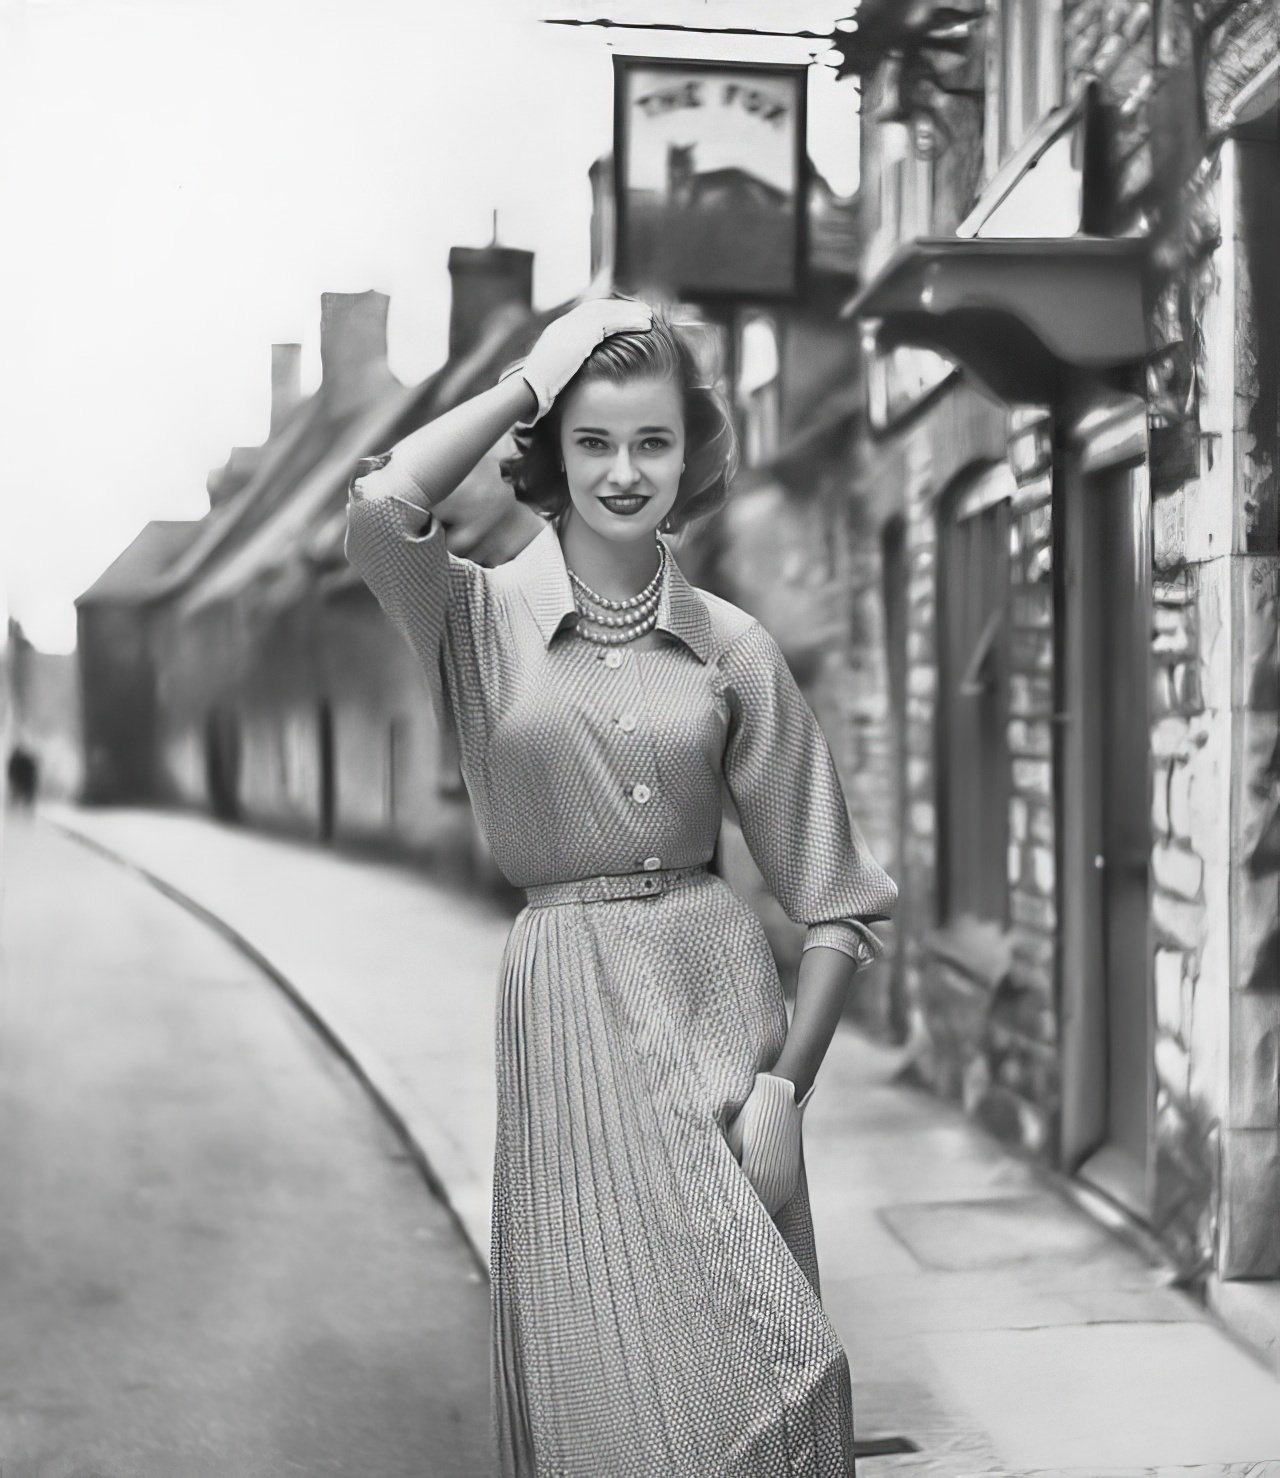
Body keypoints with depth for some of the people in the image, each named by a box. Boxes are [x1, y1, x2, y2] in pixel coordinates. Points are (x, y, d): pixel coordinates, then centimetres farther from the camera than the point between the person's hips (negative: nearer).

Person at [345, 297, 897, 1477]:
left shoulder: (733, 649, 3)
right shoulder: (484, 619, 1)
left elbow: (838, 897, 5)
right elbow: (380, 508, -23)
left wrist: (785, 1084, -5)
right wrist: (525, 384, -8)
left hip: (720, 988, 1)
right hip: (568, 1009, -1)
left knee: (747, 1372, 4)